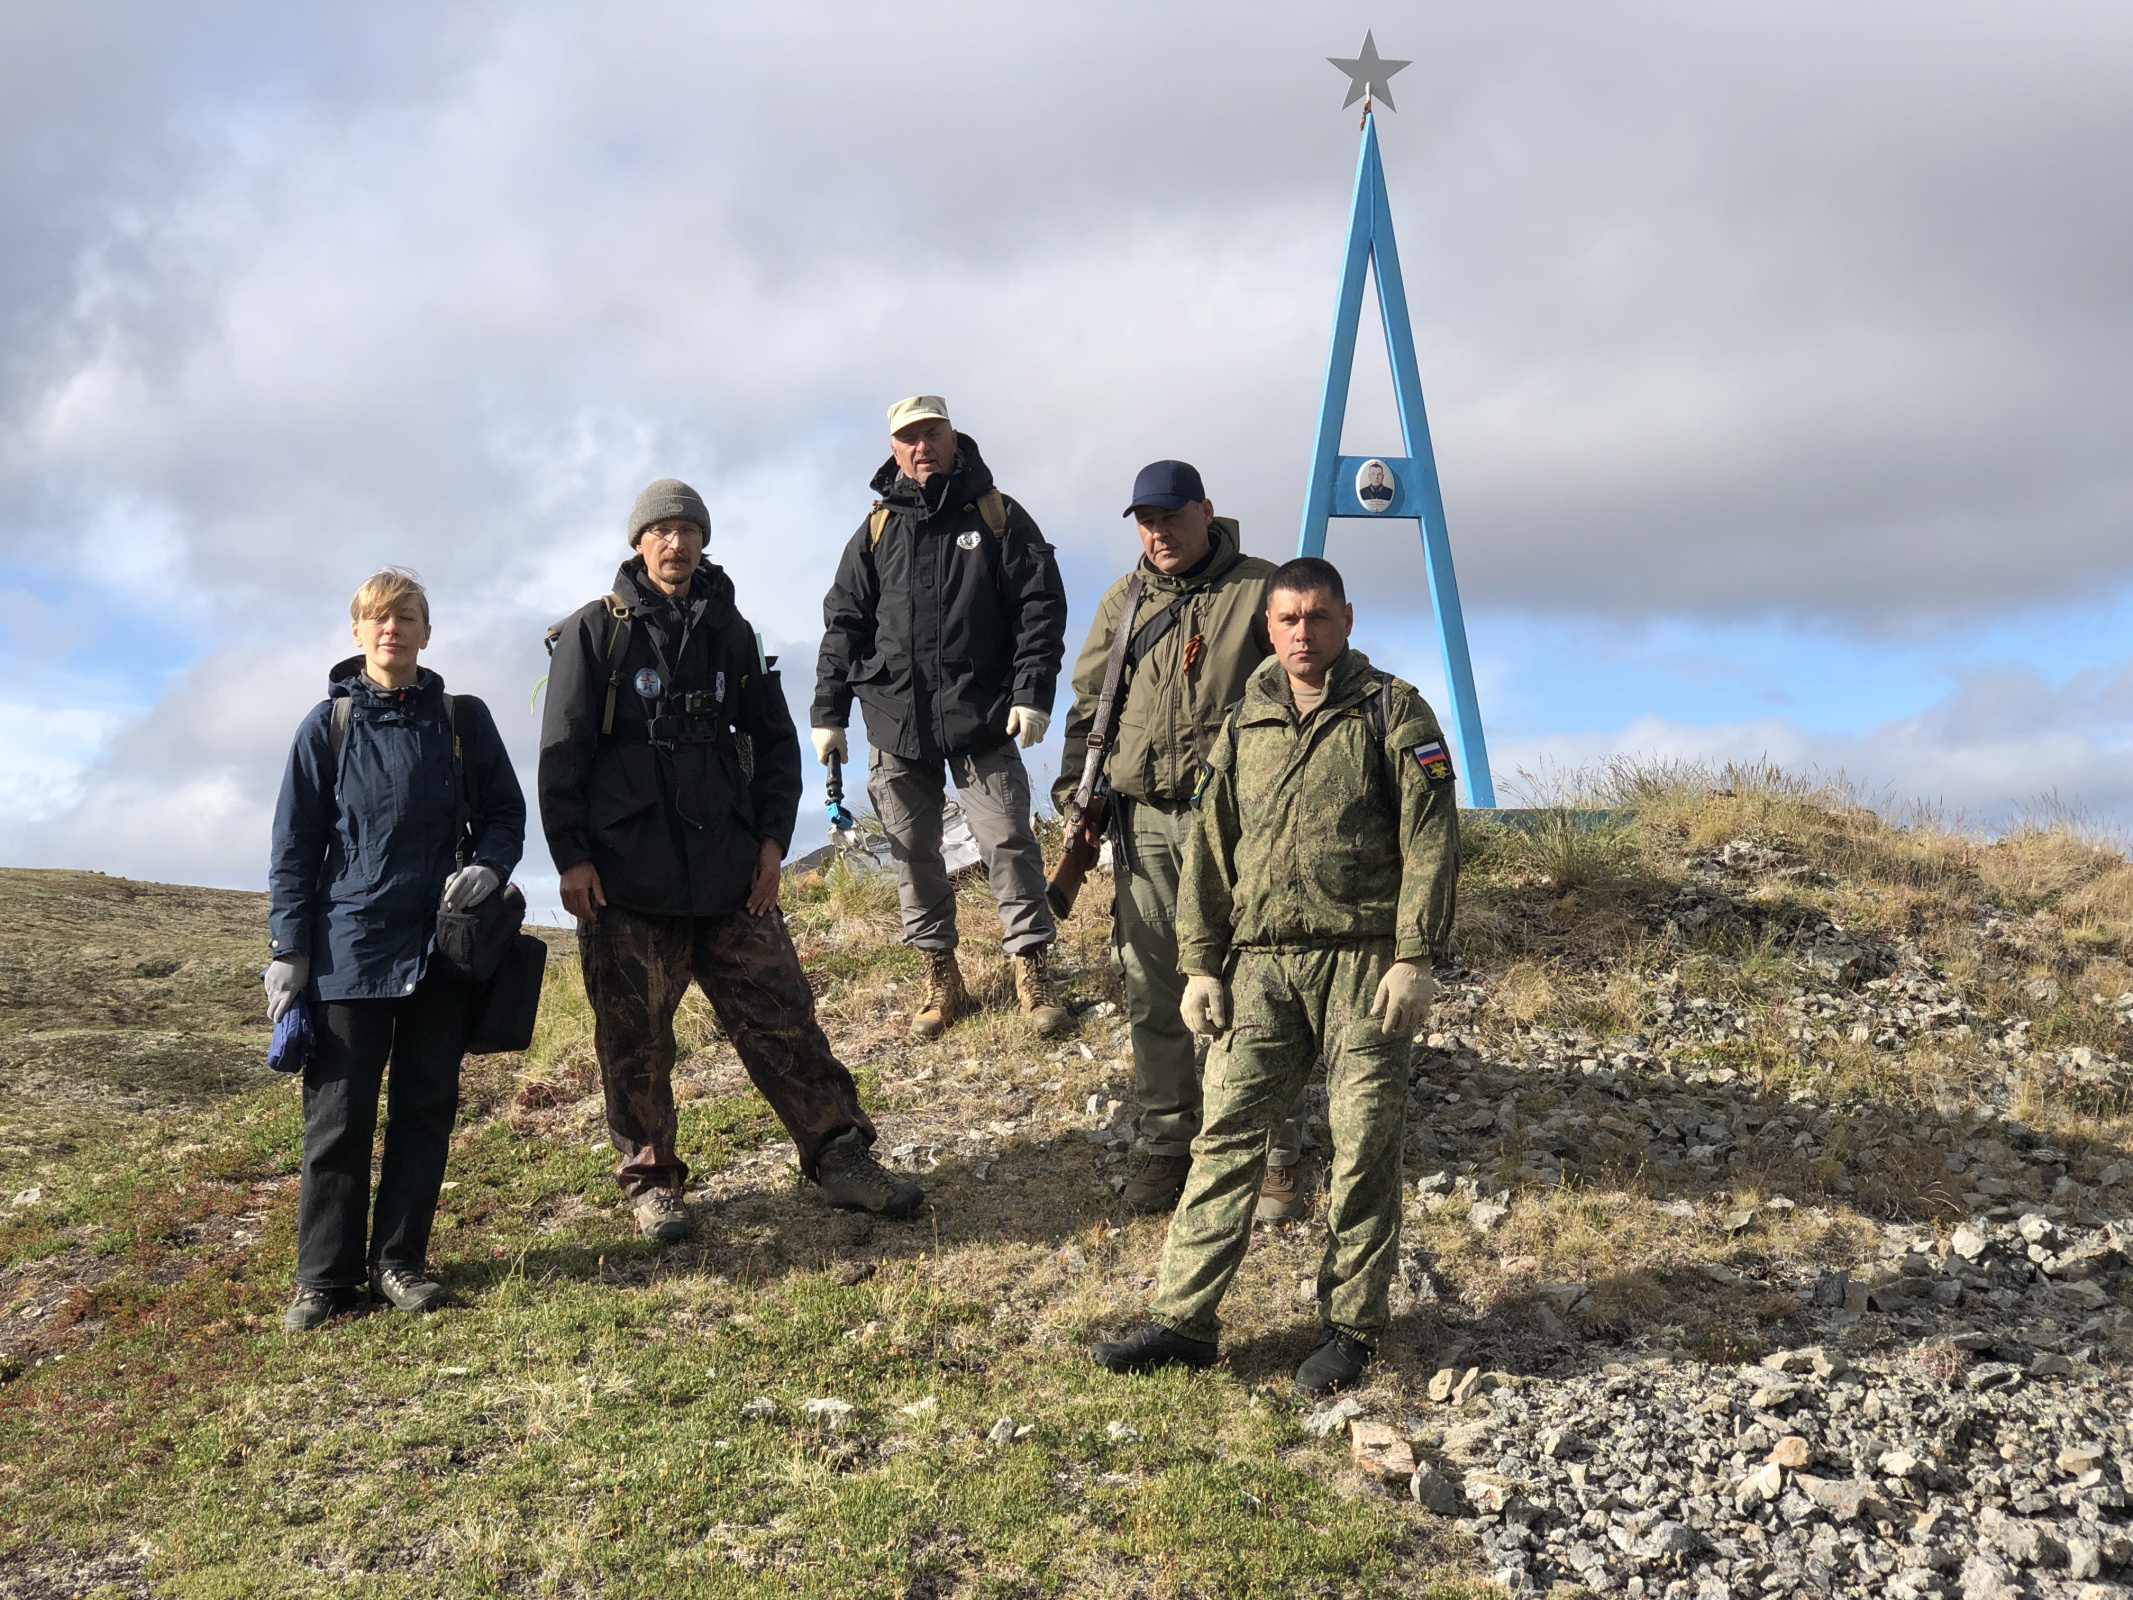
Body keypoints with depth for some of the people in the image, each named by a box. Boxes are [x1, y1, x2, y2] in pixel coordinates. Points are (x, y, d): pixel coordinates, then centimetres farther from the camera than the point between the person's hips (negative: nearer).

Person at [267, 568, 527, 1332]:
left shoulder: (463, 720, 5)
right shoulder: (328, 725, 2)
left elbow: (505, 810, 12)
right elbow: (295, 842, 4)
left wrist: (488, 867, -10)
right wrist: (289, 951, -1)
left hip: (442, 947, 2)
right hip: (350, 946, -1)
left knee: (426, 1108, 6)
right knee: (338, 1114, 0)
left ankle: (399, 1260, 17)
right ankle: (325, 1276, 9)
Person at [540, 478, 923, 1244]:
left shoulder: (729, 632, 12)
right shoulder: (596, 631, 1)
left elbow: (774, 739, 17)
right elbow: (562, 752, -2)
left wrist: (772, 839, 7)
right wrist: (570, 856, -8)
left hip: (728, 869, 3)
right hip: (626, 876, -3)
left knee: (780, 1014, 2)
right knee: (635, 1039, 3)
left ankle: (842, 1159, 7)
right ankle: (652, 1181, 17)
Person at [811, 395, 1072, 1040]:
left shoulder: (998, 516, 4)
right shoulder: (878, 528, 10)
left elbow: (1041, 604, 1)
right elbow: (843, 622, 13)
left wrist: (1033, 692, -9)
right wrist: (829, 713, 7)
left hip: (982, 719, -3)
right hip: (896, 722, 3)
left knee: (1008, 843, -5)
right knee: (912, 854, 7)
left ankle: (1033, 973, 4)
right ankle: (941, 977, 18)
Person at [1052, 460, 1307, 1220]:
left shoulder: (1260, 590, -1)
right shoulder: (1122, 603, 12)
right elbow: (1088, 701, 19)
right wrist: (1075, 791, 9)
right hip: (1144, 821, 4)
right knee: (1152, 994, 8)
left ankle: (1276, 1156, 10)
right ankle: (1168, 1146, 21)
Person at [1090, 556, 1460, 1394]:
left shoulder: (1393, 713, 2)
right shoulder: (1243, 727, 14)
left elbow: (1430, 841, -4)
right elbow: (1209, 852, 16)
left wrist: (1415, 957, -11)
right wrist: (1201, 963, 8)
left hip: (1362, 963, -4)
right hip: (1260, 965, 4)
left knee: (1364, 1146, -1)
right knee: (1226, 1135, 0)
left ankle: (1350, 1326, 11)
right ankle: (1183, 1318, 4)